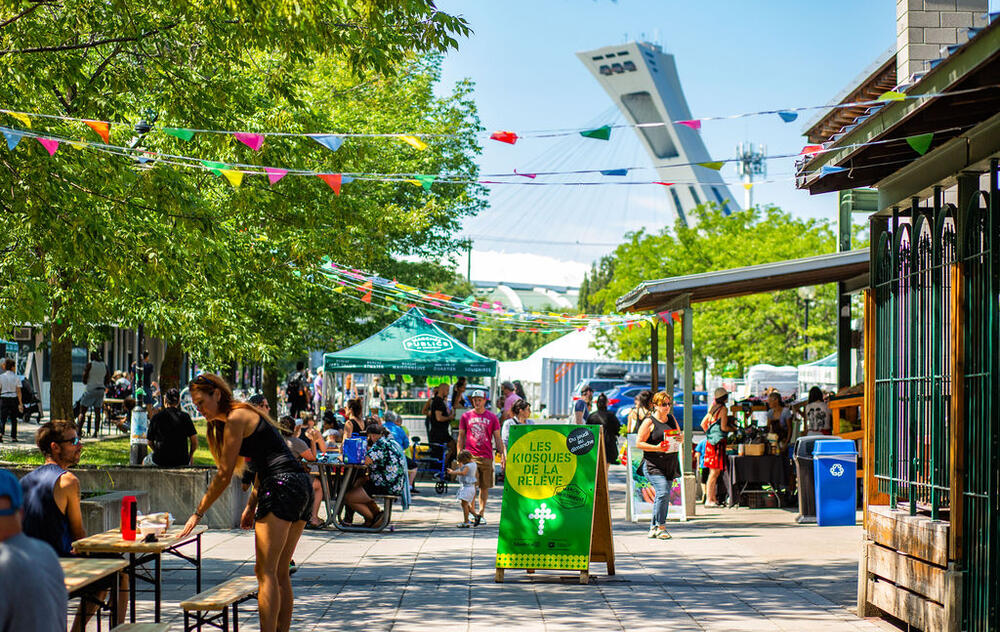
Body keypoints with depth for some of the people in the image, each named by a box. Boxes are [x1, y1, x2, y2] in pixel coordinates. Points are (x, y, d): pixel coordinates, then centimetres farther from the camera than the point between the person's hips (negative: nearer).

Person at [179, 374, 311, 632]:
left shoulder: (236, 418, -5)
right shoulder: (249, 414, 23)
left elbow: (224, 476, -6)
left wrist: (198, 513, 0)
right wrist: (251, 506, 19)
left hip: (282, 486, -10)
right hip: (302, 487, 10)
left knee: (266, 573, -9)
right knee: (280, 574, 12)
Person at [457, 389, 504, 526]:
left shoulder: (492, 417, 7)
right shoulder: (466, 416, 6)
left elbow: (497, 439, 9)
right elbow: (461, 437, 11)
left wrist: (502, 456, 2)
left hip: (486, 457, 1)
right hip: (470, 456, -1)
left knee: (485, 487, 4)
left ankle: (481, 513, 12)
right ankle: (472, 512, -7)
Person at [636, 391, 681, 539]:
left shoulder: (672, 419, 15)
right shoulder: (649, 422, -4)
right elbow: (639, 443, -6)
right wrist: (657, 448, -19)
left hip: (670, 464, 6)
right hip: (653, 464, -6)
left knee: (662, 496, 5)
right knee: (663, 492, -19)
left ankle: (653, 528, 15)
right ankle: (660, 527, -11)